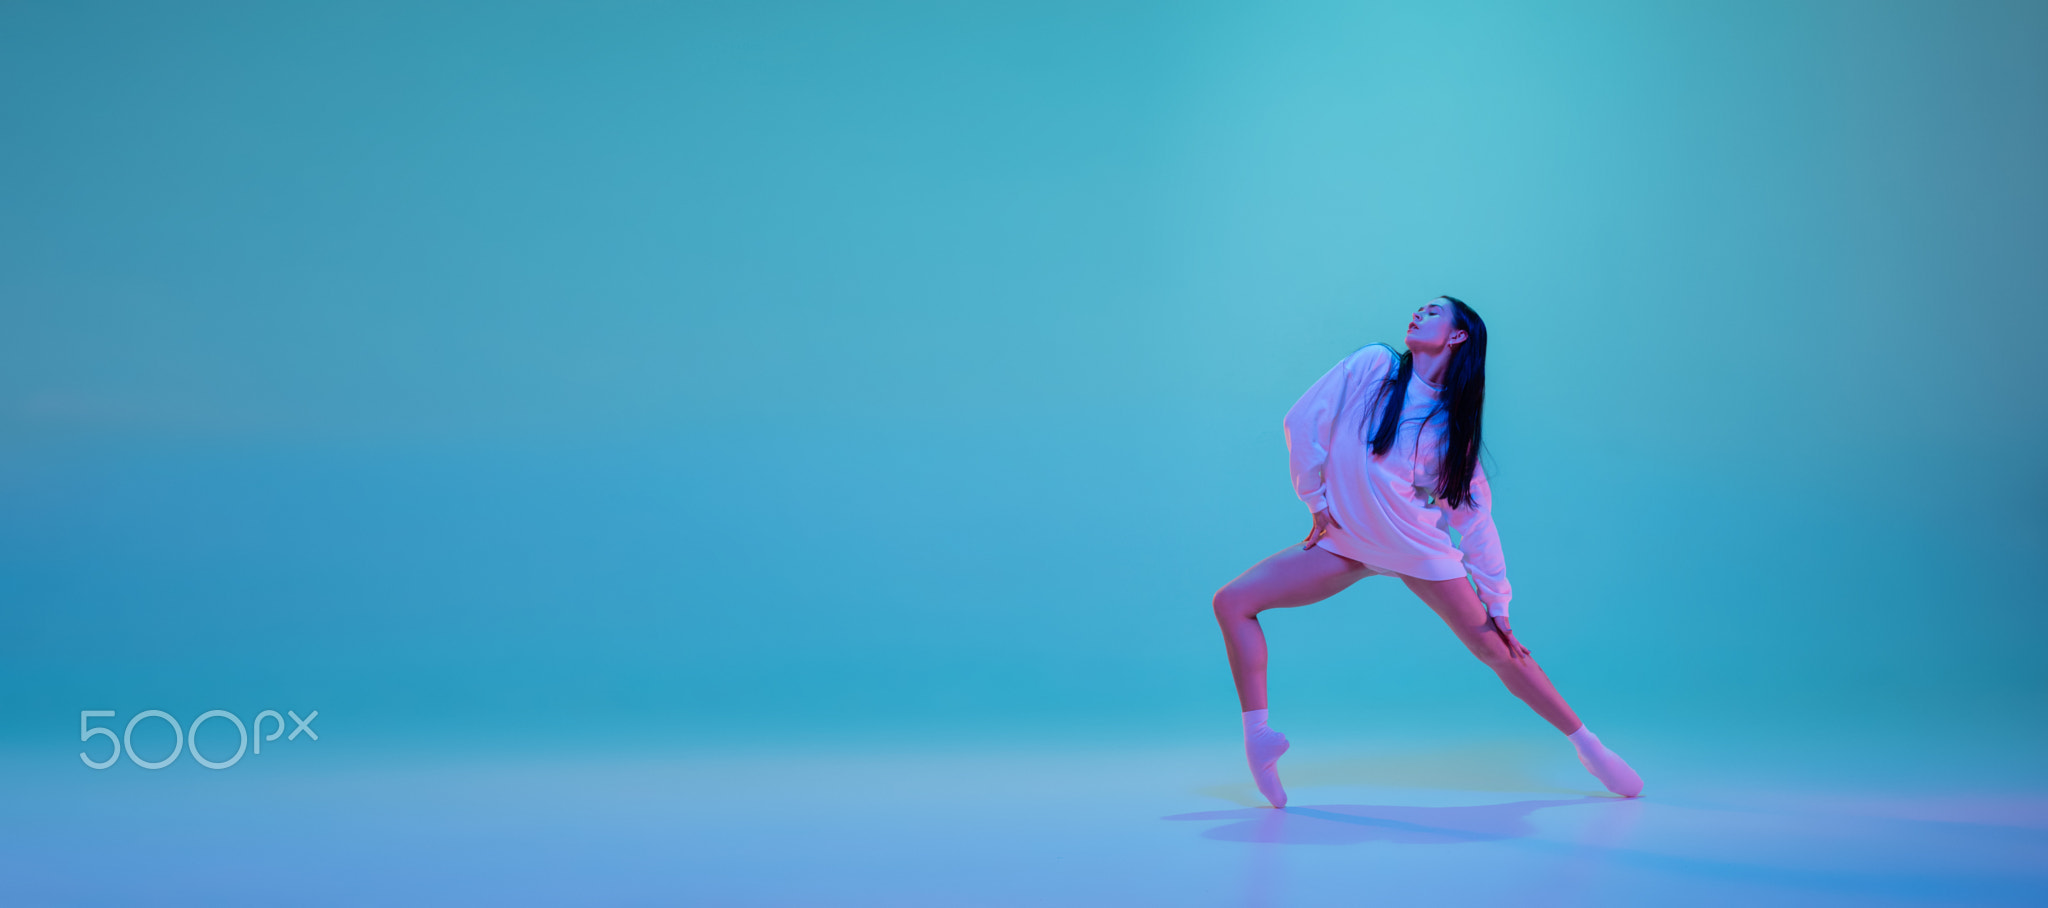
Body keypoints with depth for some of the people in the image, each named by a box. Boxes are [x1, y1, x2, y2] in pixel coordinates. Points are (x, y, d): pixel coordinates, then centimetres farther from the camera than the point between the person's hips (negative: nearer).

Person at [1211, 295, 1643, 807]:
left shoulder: (1454, 423, 2)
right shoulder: (1374, 366, 0)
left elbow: (1475, 517, 3)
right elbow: (1304, 421, -1)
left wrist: (1498, 605, 1)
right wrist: (1318, 501, 0)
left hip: (1420, 548, -1)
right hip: (1344, 541, 1)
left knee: (1497, 649, -3)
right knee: (1232, 602, -13)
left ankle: (1587, 746, 14)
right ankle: (1258, 737, -8)